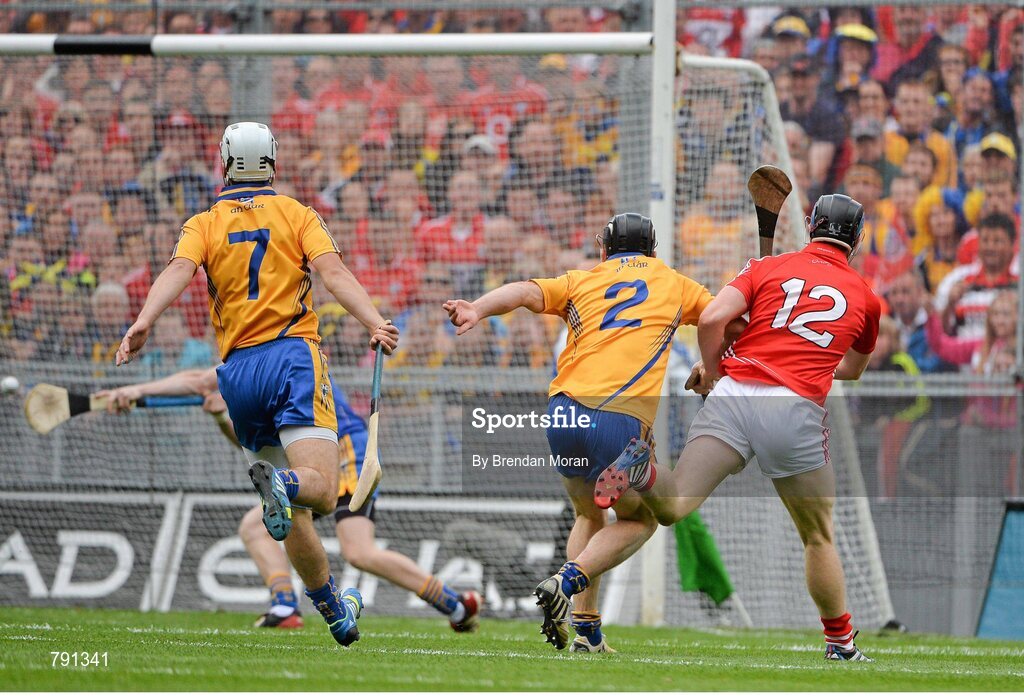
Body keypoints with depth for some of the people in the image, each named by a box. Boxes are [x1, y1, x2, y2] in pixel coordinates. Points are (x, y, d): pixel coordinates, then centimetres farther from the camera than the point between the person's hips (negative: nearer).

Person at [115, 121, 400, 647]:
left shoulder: (205, 224, 13)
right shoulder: (297, 215, 11)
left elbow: (178, 271, -8)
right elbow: (333, 273, -6)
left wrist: (143, 322, -23)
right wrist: (375, 323, -17)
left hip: (237, 370, 3)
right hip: (293, 355, -3)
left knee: (293, 512, 12)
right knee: (321, 489, -16)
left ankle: (334, 610, 13)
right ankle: (284, 484, -49)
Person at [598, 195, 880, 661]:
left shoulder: (768, 268, 15)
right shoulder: (864, 296, 19)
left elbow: (711, 319, 0)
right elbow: (852, 369, 37)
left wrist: (711, 372, 17)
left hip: (734, 394, 0)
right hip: (798, 409, 0)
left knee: (671, 508, -7)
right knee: (818, 535, 18)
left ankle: (643, 472, -39)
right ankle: (839, 641, 24)